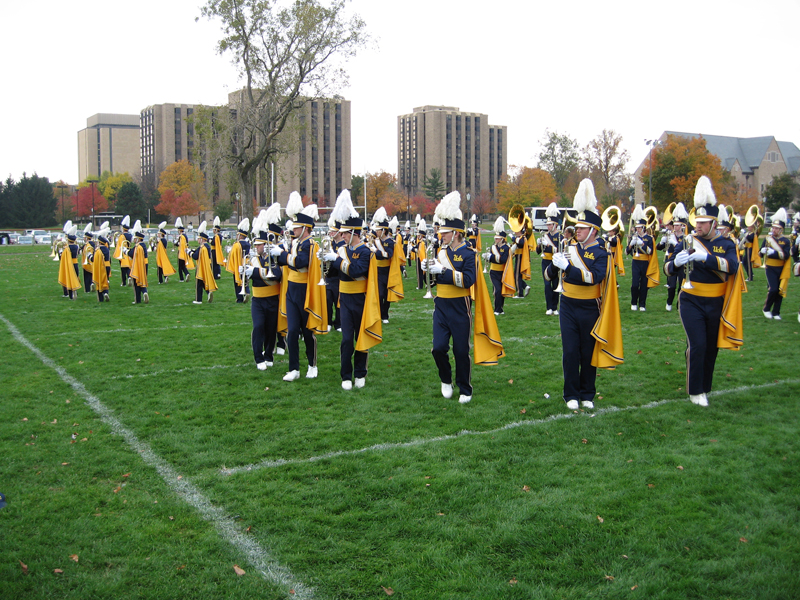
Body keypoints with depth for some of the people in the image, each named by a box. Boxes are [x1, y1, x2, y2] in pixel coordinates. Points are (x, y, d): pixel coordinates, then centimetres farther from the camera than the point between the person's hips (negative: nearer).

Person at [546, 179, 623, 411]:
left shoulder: (601, 254, -7)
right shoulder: (570, 248, 5)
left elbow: (594, 277, -25)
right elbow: (549, 275, 6)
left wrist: (567, 267, -29)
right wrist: (555, 263, -16)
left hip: (590, 310, -3)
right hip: (568, 307, 3)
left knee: (589, 354, 7)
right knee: (570, 353, 2)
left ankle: (587, 395, 20)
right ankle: (571, 395, 13)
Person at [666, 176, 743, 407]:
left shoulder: (727, 245, -1)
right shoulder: (687, 242, -1)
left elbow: (732, 266, -22)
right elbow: (668, 269, -4)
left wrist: (705, 257, -36)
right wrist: (676, 262, -28)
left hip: (716, 304, 2)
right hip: (692, 302, -2)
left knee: (711, 348, 10)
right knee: (697, 345, -11)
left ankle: (705, 387, 27)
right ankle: (695, 391, 1)